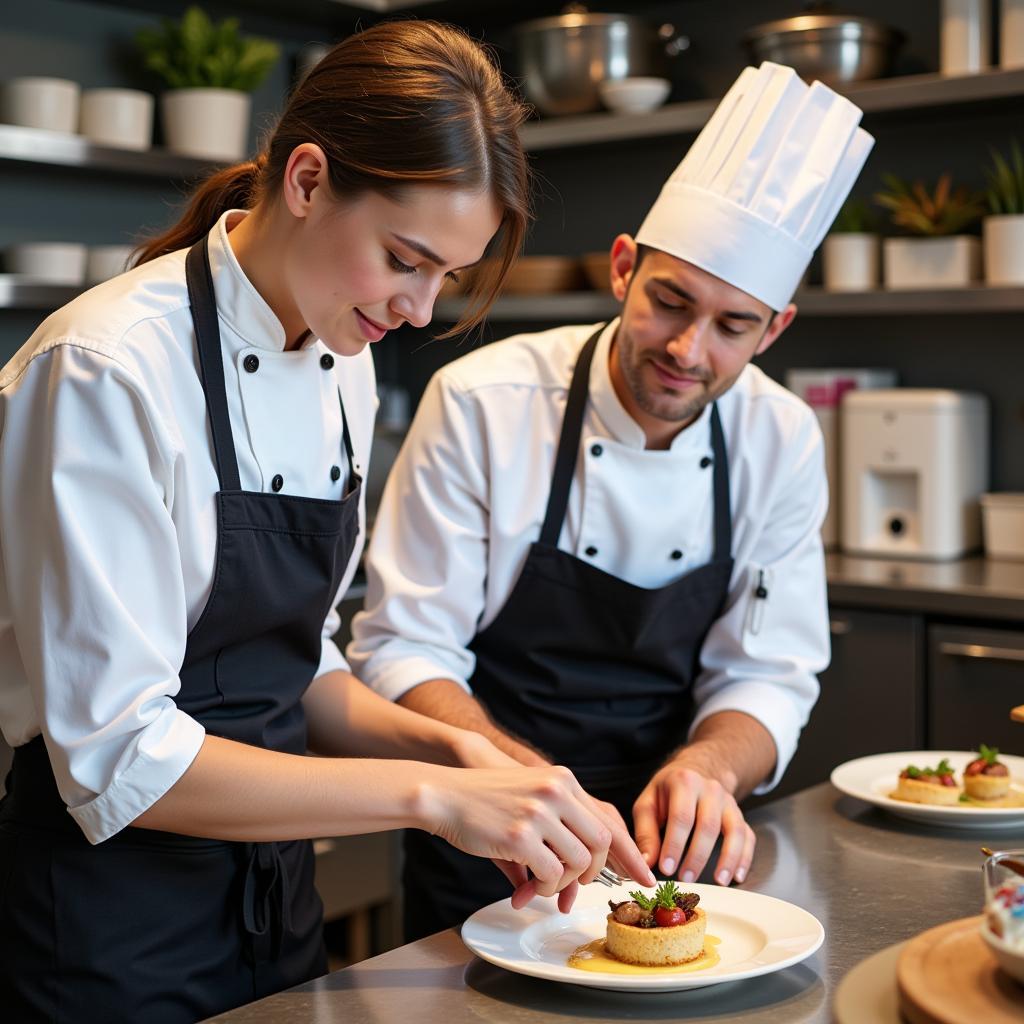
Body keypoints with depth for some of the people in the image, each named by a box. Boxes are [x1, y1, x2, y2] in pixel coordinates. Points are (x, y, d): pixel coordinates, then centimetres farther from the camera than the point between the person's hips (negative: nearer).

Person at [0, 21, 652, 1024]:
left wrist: (452, 749, -7)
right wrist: (427, 793, -26)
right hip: (111, 937, -7)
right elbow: (118, 759, -24)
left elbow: (295, 671, 9)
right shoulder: (107, 372, -21)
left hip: (275, 898, 7)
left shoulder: (341, 368, 2)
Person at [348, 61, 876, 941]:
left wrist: (708, 766, -22)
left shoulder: (784, 442, -3)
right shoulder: (481, 404, -13)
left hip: (664, 844, 3)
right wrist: (520, 775, -29)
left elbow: (767, 677, 1)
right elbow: (403, 650, -11)